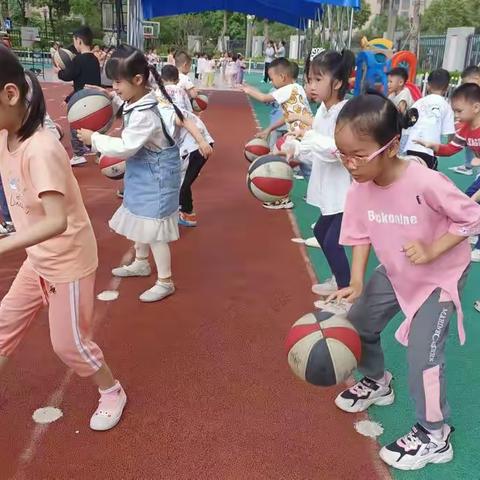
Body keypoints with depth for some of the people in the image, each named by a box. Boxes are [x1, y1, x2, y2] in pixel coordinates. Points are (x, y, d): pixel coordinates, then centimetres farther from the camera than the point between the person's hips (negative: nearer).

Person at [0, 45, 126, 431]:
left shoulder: (40, 150, -30)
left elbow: (57, 221, -37)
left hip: (68, 261, -8)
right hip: (37, 259, 8)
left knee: (68, 342, 7)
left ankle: (112, 391, 33)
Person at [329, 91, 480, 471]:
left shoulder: (425, 182, -35)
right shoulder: (359, 189, -17)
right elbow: (360, 236, -9)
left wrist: (431, 251, -31)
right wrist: (356, 283, -20)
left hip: (442, 276, -6)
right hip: (394, 273, 7)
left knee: (422, 353, -11)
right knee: (357, 323, 14)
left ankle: (434, 437, 13)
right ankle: (377, 383, 44)